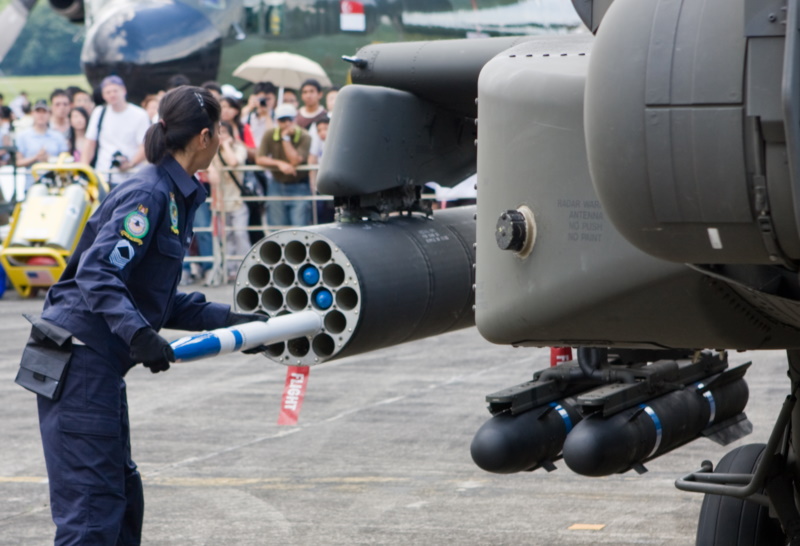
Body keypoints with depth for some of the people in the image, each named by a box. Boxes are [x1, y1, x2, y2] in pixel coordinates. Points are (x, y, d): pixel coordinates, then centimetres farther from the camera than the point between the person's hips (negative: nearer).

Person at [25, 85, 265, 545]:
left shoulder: (176, 196, 15)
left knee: (124, 498, 15)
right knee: (91, 508, -10)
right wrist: (139, 334, -34)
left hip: (100, 365, 10)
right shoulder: (147, 194, -15)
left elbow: (161, 301, 18)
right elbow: (97, 274, -24)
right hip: (79, 360, -10)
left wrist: (231, 321, 14)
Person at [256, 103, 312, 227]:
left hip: (299, 187, -3)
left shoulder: (304, 137, -11)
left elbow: (295, 160, -22)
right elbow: (259, 159, -7)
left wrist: (285, 138, -20)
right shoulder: (270, 136, -1)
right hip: (277, 186, 3)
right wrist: (279, 163, -21)